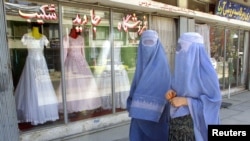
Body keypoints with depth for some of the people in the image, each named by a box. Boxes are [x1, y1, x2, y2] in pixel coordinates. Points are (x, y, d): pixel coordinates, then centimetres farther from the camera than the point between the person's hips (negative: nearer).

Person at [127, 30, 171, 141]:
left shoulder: (161, 61, -10)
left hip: (156, 108, -5)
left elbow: (165, 86, -16)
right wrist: (132, 101, 5)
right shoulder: (142, 60, 8)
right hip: (141, 108, 6)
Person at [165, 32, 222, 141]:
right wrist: (172, 93, -8)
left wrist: (185, 101, -21)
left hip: (195, 123, -6)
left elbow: (214, 100, -16)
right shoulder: (181, 67, 1)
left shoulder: (205, 71, -19)